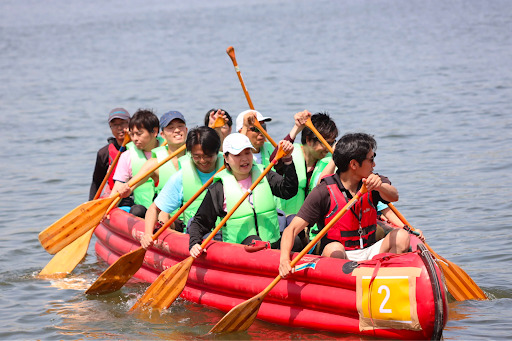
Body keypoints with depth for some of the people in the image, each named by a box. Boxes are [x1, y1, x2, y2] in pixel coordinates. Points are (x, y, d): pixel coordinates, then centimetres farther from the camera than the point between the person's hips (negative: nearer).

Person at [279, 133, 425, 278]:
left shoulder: (371, 181, 4)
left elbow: (394, 196, -18)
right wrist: (284, 259, -35)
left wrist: (380, 186, -42)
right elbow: (292, 229, -15)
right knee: (334, 249, -35)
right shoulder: (323, 192, -10)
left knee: (401, 237, -17)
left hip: (369, 254, 4)